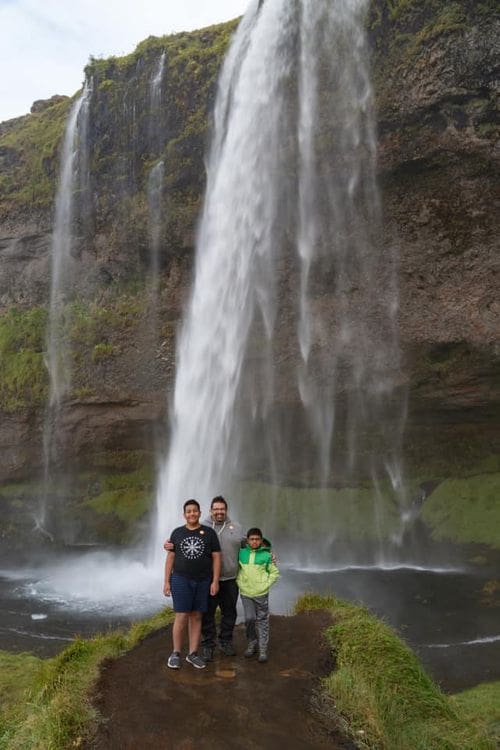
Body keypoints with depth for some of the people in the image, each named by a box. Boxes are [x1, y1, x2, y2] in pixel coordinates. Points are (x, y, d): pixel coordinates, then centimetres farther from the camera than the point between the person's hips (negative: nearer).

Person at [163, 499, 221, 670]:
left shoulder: (209, 533, 1)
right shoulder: (177, 533, 3)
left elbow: (216, 558, 0)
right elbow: (170, 558, 4)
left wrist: (215, 581, -5)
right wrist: (166, 581, 0)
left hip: (203, 582, 1)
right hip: (181, 580, -1)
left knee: (196, 617, 7)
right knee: (181, 617, -3)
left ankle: (193, 654, 17)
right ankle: (176, 653, 11)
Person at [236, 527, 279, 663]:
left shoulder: (266, 555, -3)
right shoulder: (241, 553, 2)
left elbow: (275, 572, 3)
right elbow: (236, 568, 14)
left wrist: (266, 584, -6)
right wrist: (239, 582, 4)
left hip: (261, 593, -1)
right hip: (245, 593, 1)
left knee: (262, 620, 5)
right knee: (249, 619, 0)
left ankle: (263, 650, 13)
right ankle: (251, 644, 21)